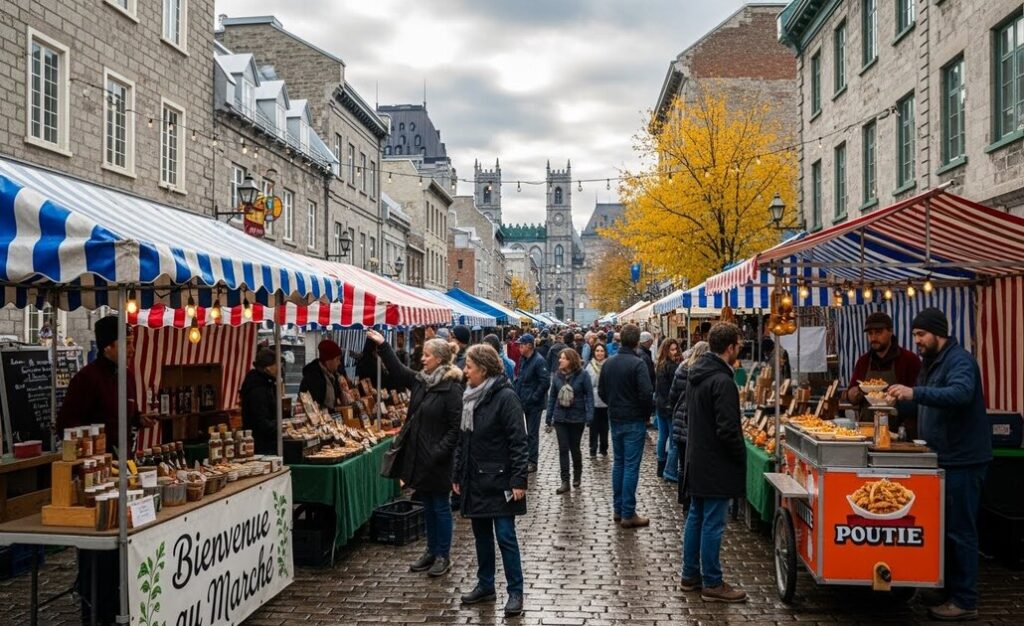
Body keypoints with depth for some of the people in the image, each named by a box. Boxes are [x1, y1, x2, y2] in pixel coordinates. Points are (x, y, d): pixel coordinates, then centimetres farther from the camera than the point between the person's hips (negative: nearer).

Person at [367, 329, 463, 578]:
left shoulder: (451, 388, -17)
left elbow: (456, 427, -18)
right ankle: (431, 551, 29)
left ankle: (443, 556, 16)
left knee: (440, 507, 5)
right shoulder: (420, 380, 6)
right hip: (418, 455, 8)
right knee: (427, 506, 17)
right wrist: (382, 345, 10)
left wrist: (440, 452, -22)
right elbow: (397, 370, 17)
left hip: (437, 460, -8)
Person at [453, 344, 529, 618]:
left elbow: (518, 442, -17)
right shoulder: (470, 397, 8)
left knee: (505, 536, -2)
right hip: (475, 480, 7)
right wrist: (457, 475, 14)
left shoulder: (505, 397, -15)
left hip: (499, 480, -7)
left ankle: (515, 592, 9)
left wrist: (519, 480, -20)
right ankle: (485, 585, 27)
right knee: (481, 535, 15)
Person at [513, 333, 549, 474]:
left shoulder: (539, 361, -17)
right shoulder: (524, 359, 9)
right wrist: (517, 392, 8)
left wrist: (533, 397, -18)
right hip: (525, 402, 7)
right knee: (530, 432, 14)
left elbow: (545, 382, -20)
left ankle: (532, 461, 8)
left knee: (532, 433, 0)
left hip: (534, 404, -7)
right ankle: (532, 456, 24)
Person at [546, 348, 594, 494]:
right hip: (560, 417, 3)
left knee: (575, 448, 10)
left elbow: (589, 395, -10)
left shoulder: (582, 375, -11)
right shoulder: (557, 375, 0)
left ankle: (577, 476, 32)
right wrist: (549, 414, 3)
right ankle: (565, 481, 4)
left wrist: (589, 415, -16)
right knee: (563, 449, 1)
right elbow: (552, 395, 6)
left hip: (577, 417, -3)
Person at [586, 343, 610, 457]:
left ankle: (603, 448, 24)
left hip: (606, 401, 0)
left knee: (604, 426, 11)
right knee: (594, 426, 4)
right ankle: (593, 449, 13)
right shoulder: (590, 366, -2)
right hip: (593, 401, 0)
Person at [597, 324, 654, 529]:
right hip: (634, 420, -6)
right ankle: (628, 514, 2)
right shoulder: (637, 363, -17)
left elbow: (601, 391, 9)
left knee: (618, 463, 15)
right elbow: (647, 393, -22)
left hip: (615, 419, 7)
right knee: (631, 466, -1)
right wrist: (645, 411, -4)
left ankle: (617, 509, 22)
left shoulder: (608, 363, 3)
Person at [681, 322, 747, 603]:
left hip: (696, 461, 9)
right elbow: (728, 430, -24)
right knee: (712, 524, 0)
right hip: (717, 465, -9)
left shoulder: (696, 373, 7)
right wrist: (741, 458, -9)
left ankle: (690, 575, 26)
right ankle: (712, 584, 9)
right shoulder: (722, 381, -22)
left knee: (695, 518, 16)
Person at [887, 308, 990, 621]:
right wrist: (898, 396, 8)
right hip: (943, 457, 10)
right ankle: (946, 587, 24)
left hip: (962, 460, -10)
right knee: (943, 526, 15)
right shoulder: (931, 363, 16)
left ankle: (964, 602, 5)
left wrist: (915, 393, -42)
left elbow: (961, 394, -34)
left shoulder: (960, 360, -15)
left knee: (959, 530, -3)